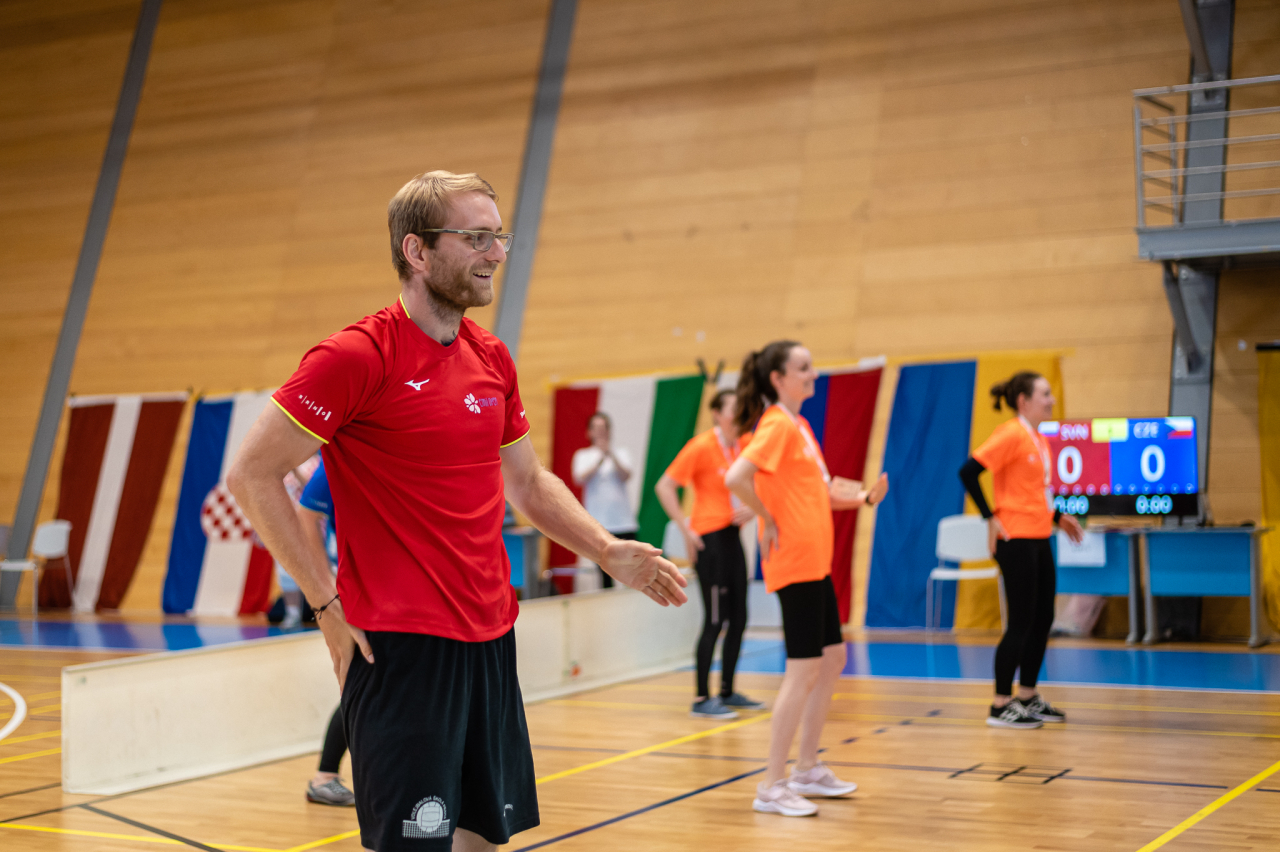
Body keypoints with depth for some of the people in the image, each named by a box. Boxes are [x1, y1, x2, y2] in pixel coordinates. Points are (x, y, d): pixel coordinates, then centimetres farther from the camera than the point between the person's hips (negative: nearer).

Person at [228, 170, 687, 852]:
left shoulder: (492, 359, 10)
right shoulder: (358, 356, -12)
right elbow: (251, 474, -11)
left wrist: (609, 552, 10)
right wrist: (328, 601, -12)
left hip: (490, 640, 8)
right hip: (402, 647, -7)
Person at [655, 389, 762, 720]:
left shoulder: (744, 445, 6)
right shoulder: (702, 446, -12)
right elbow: (664, 486, -13)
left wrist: (750, 509, -3)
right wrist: (686, 530, -16)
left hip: (732, 536, 7)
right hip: (708, 539, -7)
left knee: (738, 617, 10)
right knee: (715, 619, -6)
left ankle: (727, 692, 22)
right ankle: (702, 699, 2)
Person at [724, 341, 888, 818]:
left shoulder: (799, 425, 16)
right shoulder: (777, 425, -13)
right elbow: (736, 478, -27)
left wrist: (866, 497, 7)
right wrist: (769, 521, -17)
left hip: (815, 562, 10)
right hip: (794, 563, -10)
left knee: (831, 660, 15)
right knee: (804, 669, -8)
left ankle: (807, 770, 24)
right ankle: (772, 787, -3)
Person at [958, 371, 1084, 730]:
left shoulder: (1039, 439, 14)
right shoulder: (1011, 434, -13)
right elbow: (969, 472, -20)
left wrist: (1056, 516, 15)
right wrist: (990, 518, -18)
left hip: (1039, 540, 9)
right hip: (1015, 540, -9)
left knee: (1043, 619, 13)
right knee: (1021, 622, -5)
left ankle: (1028, 697, 24)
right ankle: (1000, 707, 4)